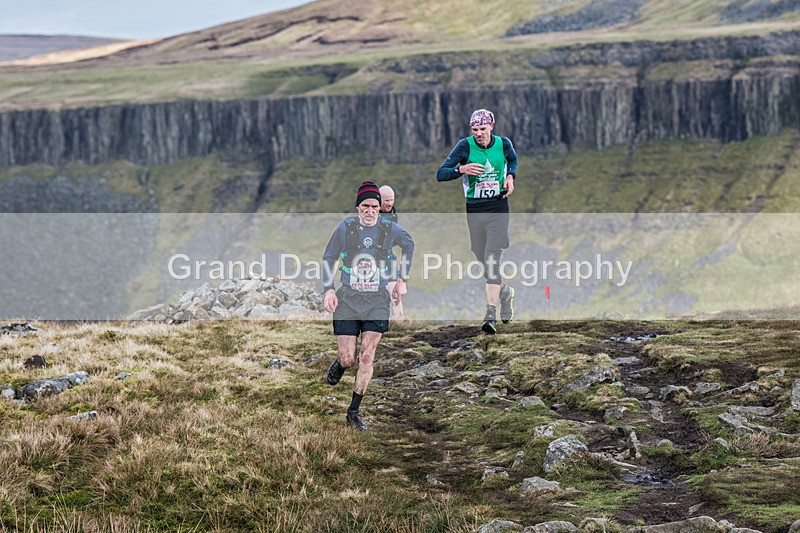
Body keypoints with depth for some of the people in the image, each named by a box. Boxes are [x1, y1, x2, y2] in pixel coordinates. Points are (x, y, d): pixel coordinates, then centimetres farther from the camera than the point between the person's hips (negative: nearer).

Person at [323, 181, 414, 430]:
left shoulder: (390, 229, -2)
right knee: (348, 359, -2)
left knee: (366, 357, -8)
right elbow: (328, 258, 5)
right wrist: (328, 289, -7)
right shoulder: (346, 228, -6)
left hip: (377, 301, 1)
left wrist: (402, 280, 17)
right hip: (347, 299, -1)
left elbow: (409, 244, 19)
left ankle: (354, 412, 3)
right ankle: (339, 363, 39)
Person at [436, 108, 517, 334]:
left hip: (498, 208, -2)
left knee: (492, 260, -15)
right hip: (474, 211, 2)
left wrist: (510, 176, 3)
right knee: (483, 262, 10)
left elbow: (513, 160, 24)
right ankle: (505, 292, 41)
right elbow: (440, 174, -8)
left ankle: (491, 315, -16)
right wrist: (461, 169, -26)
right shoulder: (465, 146, -6)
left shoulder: (503, 144, -1)